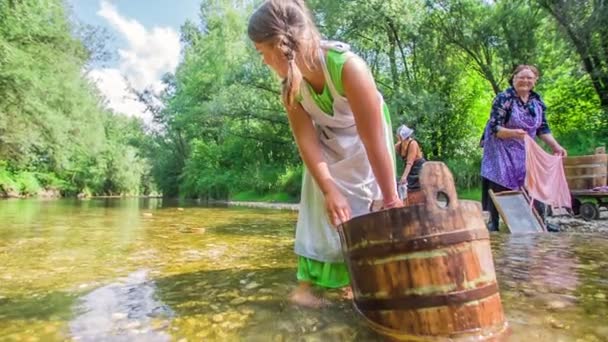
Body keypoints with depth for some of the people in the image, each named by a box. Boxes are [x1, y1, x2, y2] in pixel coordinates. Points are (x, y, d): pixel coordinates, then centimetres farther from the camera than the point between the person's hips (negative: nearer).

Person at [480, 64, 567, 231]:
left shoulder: (537, 101, 7)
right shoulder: (503, 99, -13)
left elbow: (543, 129, 11)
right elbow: (494, 128, -18)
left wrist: (556, 146, 0)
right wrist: (513, 133, -35)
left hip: (525, 153, 6)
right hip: (501, 153, -6)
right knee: (499, 191, -8)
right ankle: (493, 224, 1)